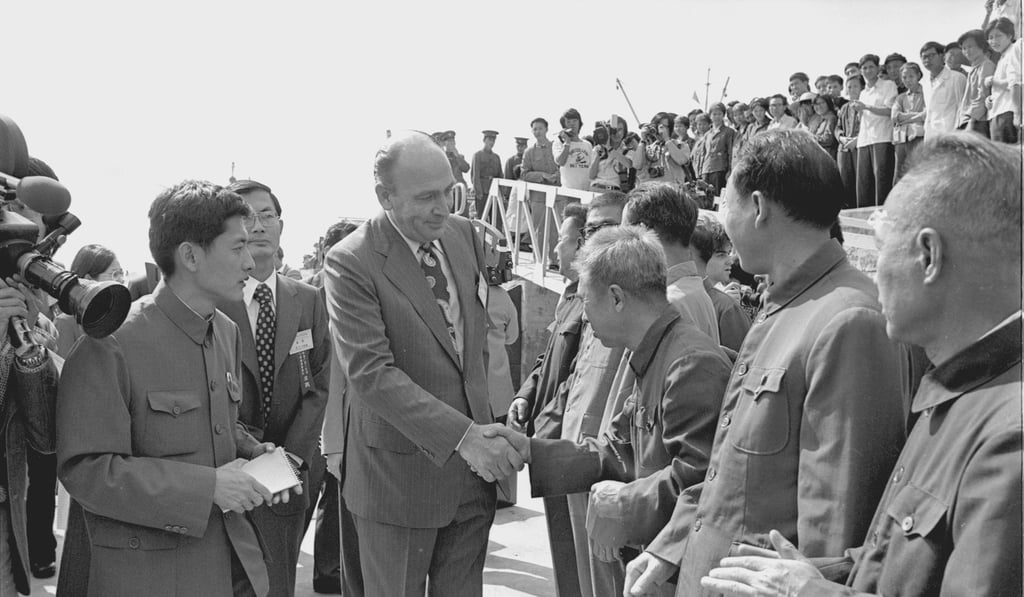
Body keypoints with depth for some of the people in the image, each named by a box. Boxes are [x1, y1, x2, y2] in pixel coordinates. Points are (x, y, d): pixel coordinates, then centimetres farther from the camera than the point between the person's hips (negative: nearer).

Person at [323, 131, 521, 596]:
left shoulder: (463, 234, 4)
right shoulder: (350, 262, -17)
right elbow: (371, 373, -24)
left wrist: (486, 428, 10)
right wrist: (463, 435, -29)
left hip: (473, 469, 6)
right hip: (400, 475, -5)